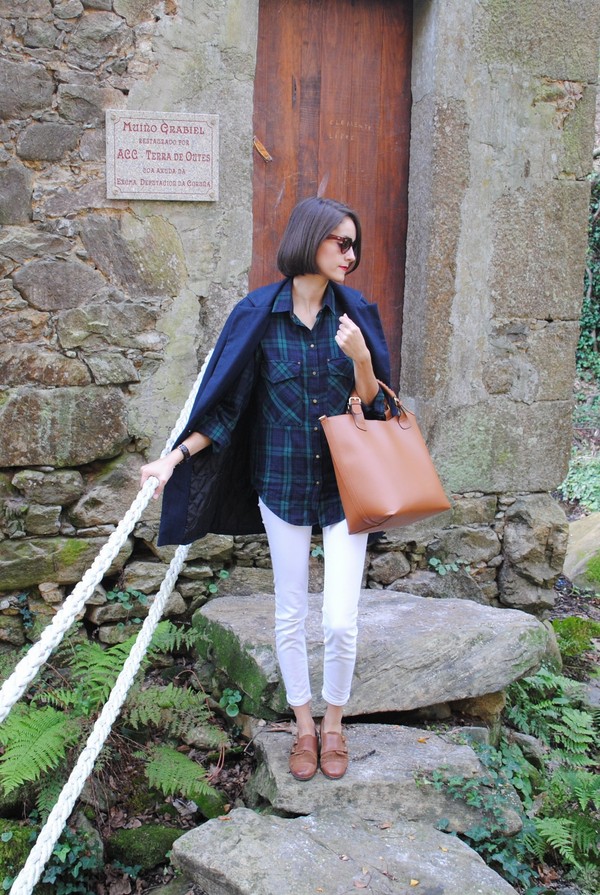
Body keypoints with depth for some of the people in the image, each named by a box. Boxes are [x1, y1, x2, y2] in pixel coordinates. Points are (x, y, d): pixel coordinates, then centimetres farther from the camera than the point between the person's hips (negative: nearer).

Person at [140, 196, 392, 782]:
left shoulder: (355, 312, -3)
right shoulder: (259, 314, -6)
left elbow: (373, 402, 0)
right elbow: (225, 404, -2)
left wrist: (360, 357, -19)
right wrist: (176, 457, -11)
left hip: (344, 485, 0)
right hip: (283, 484, 0)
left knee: (340, 622, -1)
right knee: (290, 615, 11)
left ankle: (333, 724, 27)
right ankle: (304, 728, 32)